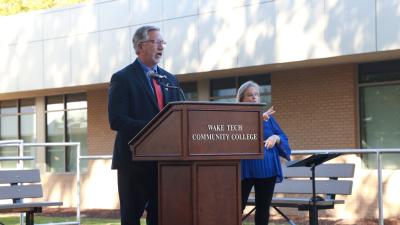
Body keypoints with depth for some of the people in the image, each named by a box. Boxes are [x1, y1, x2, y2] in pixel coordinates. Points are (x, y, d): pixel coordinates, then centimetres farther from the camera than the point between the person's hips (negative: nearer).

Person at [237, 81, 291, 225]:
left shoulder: (268, 118, 13)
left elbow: (284, 139, 10)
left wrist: (276, 138, -12)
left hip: (267, 170, 4)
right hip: (244, 171, -4)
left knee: (263, 208, 9)